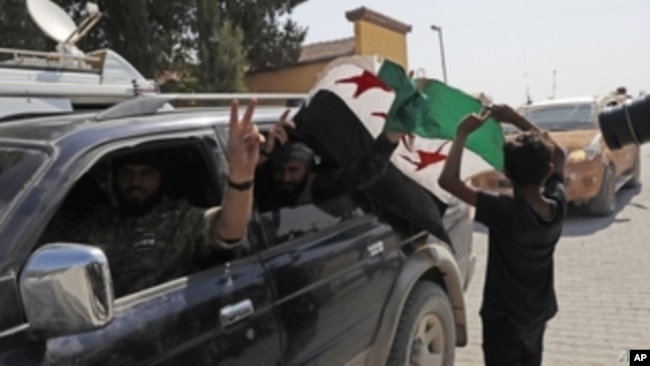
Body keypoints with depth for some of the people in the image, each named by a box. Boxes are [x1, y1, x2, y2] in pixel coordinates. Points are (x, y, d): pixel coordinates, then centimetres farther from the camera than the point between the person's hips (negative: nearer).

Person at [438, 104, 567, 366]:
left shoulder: (505, 212, -30)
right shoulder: (557, 204, -12)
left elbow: (448, 180, -34)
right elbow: (557, 153, 5)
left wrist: (462, 133, -23)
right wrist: (516, 119, 1)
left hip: (504, 319, -6)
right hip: (538, 316, 7)